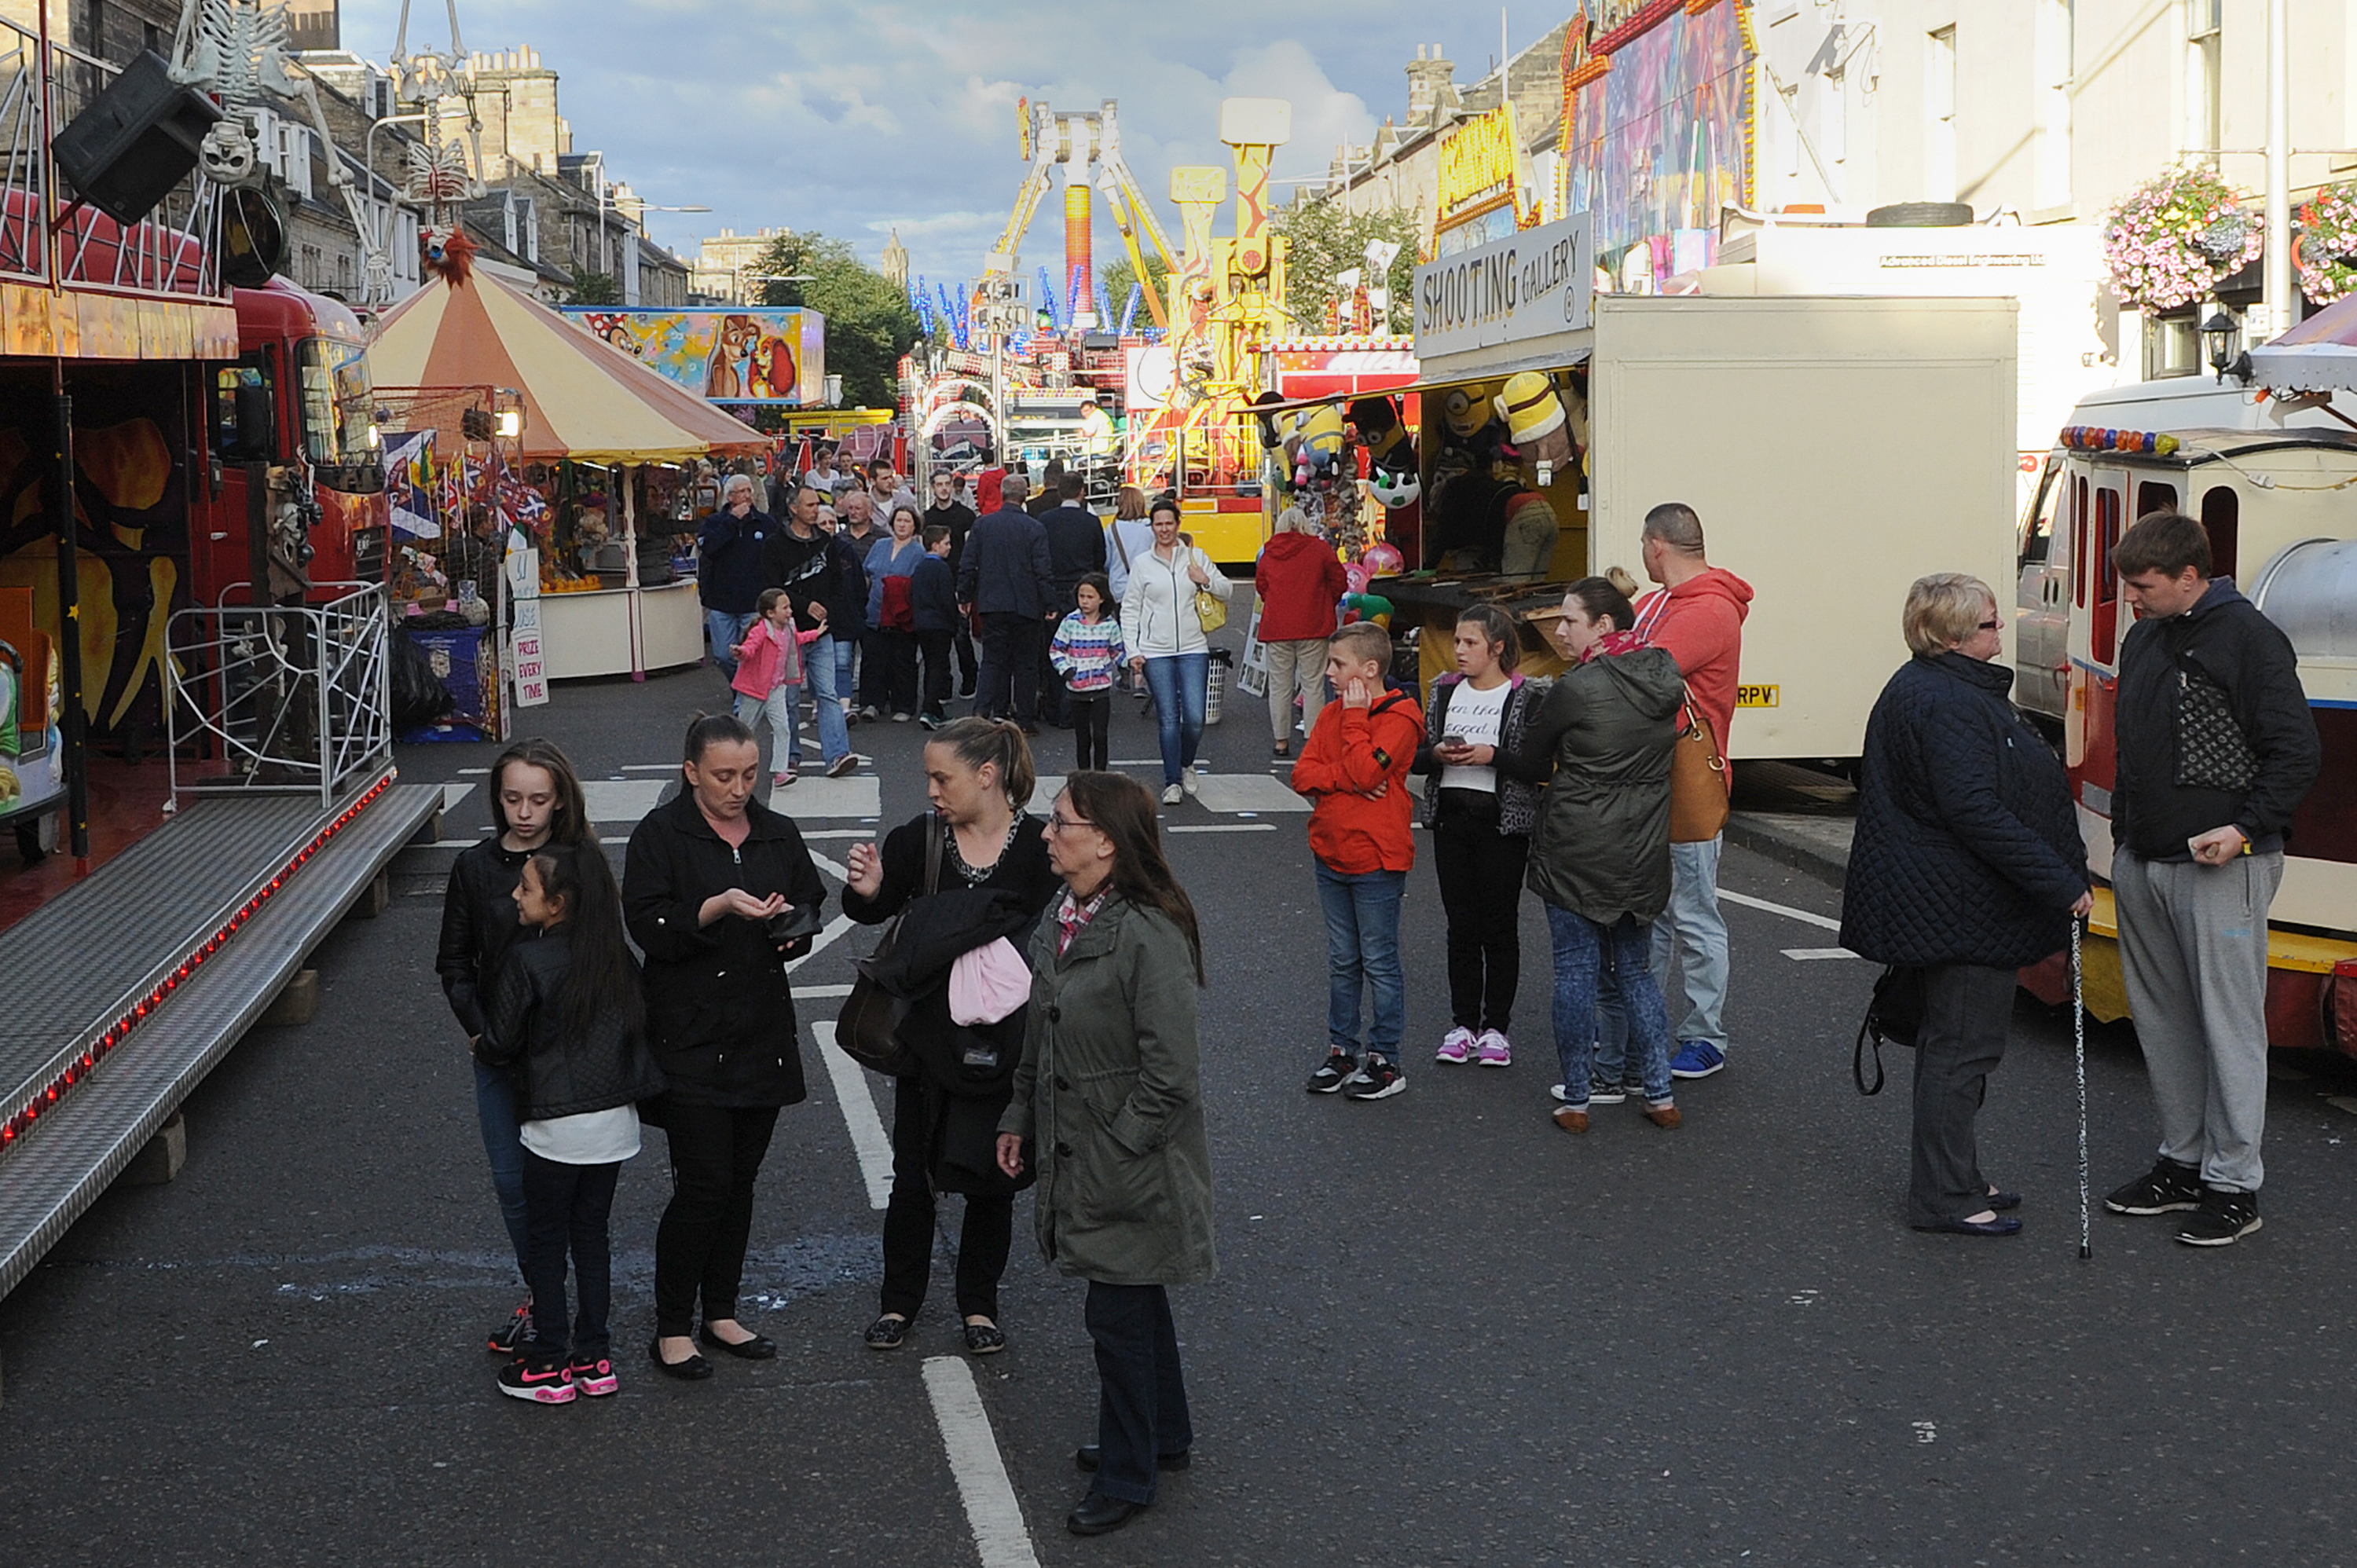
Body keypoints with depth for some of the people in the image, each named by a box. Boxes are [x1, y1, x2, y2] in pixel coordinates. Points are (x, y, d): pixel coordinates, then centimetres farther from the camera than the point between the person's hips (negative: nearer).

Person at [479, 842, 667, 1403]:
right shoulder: (618, 958, 1)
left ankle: (550, 1363, 13)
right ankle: (594, 1358, 20)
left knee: (546, 1240, 8)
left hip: (556, 1126, -5)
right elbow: (638, 1030, 9)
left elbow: (500, 1046, -8)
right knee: (592, 1233, 15)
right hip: (616, 1120, 5)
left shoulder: (526, 962, -16)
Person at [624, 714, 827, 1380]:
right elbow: (649, 928, -13)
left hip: (763, 1034, 5)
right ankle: (671, 1330, 4)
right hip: (690, 1039, -5)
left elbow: (810, 906, 17)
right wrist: (718, 909, -26)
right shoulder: (660, 836, -6)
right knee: (703, 1183, -7)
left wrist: (793, 931, -5)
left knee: (741, 1180, 11)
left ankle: (721, 1312, 24)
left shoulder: (778, 834, 9)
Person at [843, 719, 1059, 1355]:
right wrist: (866, 892, -15)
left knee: (991, 1180, 11)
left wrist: (1015, 967, -23)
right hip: (927, 1036, 1)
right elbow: (874, 912, 6)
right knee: (912, 1177, 10)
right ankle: (899, 1301, 27)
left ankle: (979, 1304, 29)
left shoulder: (1038, 847, -10)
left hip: (1002, 1043, -1)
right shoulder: (919, 839, -5)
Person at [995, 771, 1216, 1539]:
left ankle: (1126, 1476, 16)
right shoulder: (1060, 921, 3)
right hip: (1075, 1153, 8)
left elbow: (1170, 1074, -23)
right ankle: (1164, 1437, 39)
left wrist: (1116, 1151, -19)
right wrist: (1020, 1121, 13)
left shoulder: (1149, 937, -24)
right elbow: (1040, 1037, 15)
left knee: (1118, 1315, 1)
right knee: (1137, 1303, 22)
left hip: (1130, 1164, -8)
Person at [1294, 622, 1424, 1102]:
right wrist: (1346, 780, -16)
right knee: (1342, 961, 15)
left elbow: (1364, 772, -25)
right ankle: (1341, 1050, 24)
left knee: (1379, 963, 1)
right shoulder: (1332, 714, 9)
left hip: (1376, 860, -7)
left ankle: (1385, 1059, 9)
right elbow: (1303, 774, 0)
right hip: (1331, 855, 7)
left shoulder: (1399, 717, -12)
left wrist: (1355, 717, -17)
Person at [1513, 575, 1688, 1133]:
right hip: (1643, 852, 5)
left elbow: (1529, 763, -3)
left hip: (1575, 852, -5)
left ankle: (1575, 1101, 10)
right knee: (1634, 970, 16)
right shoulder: (1665, 676, 1)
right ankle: (1661, 1095, 16)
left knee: (1576, 972, 4)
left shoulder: (1576, 689, -15)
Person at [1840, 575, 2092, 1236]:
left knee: (1951, 1042, 18)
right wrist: (2060, 883, -25)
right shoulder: (1948, 705, -22)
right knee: (1963, 1045, -3)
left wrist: (2056, 876, 20)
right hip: (1967, 906, -11)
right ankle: (1944, 1198, 4)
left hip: (1944, 902, 11)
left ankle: (1954, 1180, 30)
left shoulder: (1927, 689, 13)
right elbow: (1976, 811, -28)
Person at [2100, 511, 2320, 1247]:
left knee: (2228, 1023, -3)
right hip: (2141, 865, 8)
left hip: (2219, 869, -8)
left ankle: (2234, 1183, 3)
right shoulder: (2144, 640, 13)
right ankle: (2182, 1161, 24)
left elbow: (2298, 752, -12)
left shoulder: (2248, 638, -11)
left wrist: (2246, 830, -20)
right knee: (2161, 1020, 13)